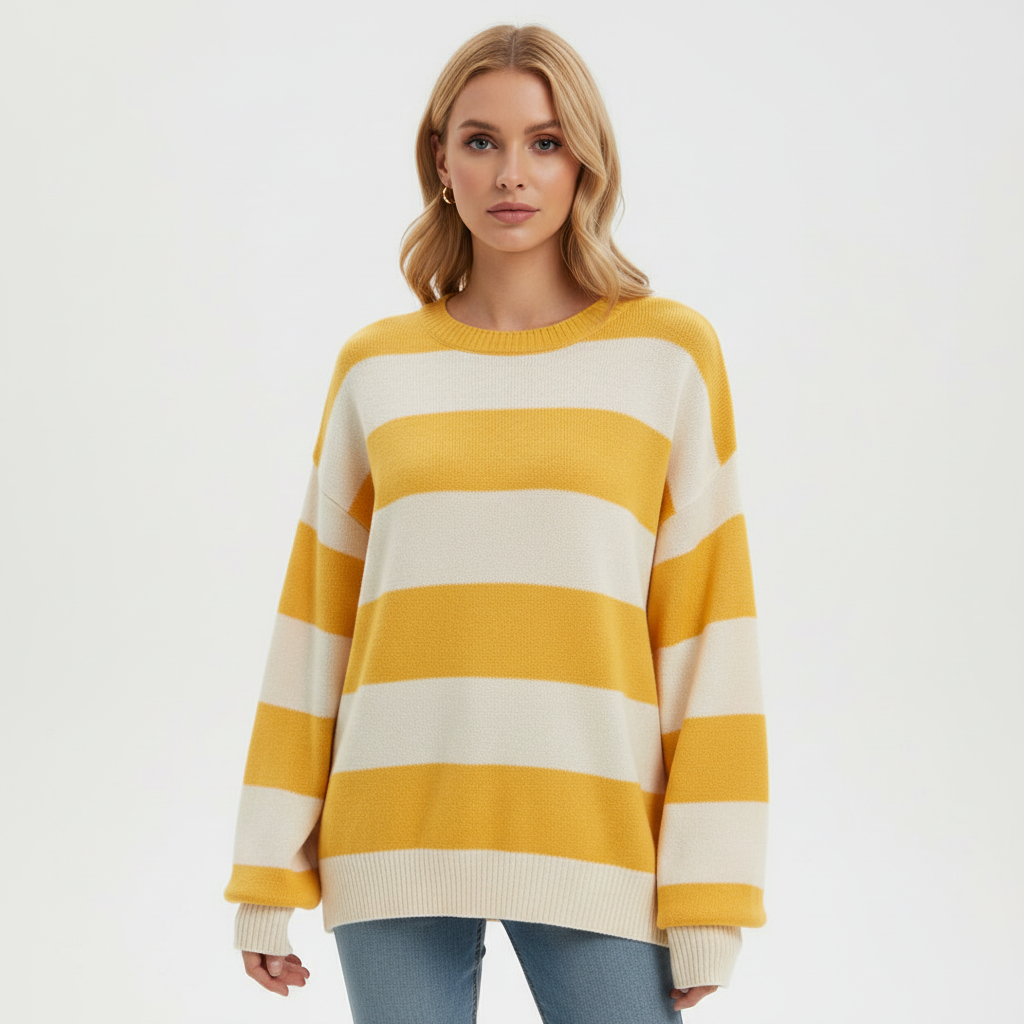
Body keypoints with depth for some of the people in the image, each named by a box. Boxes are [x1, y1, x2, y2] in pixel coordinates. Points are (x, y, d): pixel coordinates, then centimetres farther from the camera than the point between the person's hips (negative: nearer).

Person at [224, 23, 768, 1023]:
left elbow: (707, 618, 1)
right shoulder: (374, 366, 9)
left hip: (592, 837, -1)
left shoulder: (668, 350, 3)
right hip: (395, 837, 2)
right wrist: (270, 876, 7)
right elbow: (315, 615, 10)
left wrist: (708, 898, -3)